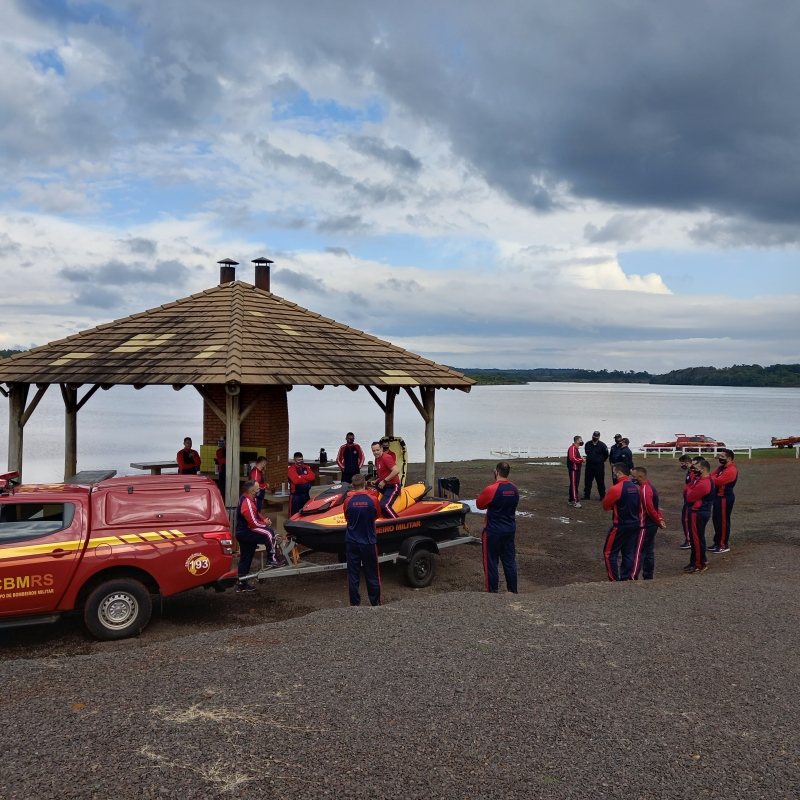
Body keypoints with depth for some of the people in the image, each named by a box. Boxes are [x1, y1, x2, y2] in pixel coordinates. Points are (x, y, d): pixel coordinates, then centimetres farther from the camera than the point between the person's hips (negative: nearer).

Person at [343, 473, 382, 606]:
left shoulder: (348, 501, -8)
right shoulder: (373, 499, -11)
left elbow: (347, 518, 7)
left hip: (352, 542, 1)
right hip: (369, 542, -1)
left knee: (353, 575, 9)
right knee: (372, 575, 11)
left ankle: (355, 604, 12)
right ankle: (375, 603, 19)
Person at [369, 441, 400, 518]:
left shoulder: (386, 457, -15)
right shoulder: (377, 459, 13)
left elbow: (396, 471, -27)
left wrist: (384, 481, -21)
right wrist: (376, 481, 9)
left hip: (392, 486, -11)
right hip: (384, 486, 11)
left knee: (384, 506, -27)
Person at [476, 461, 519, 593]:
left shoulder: (491, 489, -19)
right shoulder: (515, 489, -1)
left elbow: (479, 504, -4)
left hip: (493, 531, -5)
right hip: (510, 530, 6)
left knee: (491, 562, 5)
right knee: (509, 560, 13)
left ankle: (493, 592, 10)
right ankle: (513, 591, 19)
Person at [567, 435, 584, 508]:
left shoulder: (575, 448, 18)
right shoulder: (572, 448, -16)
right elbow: (573, 458, -26)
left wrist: (580, 459, 2)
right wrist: (581, 460, -14)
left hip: (576, 469, 11)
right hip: (573, 470, -11)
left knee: (575, 485, 15)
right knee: (574, 485, -11)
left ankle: (571, 500, 22)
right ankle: (576, 501, -13)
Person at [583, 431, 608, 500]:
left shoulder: (602, 445, -9)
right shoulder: (588, 444, 2)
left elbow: (606, 455, 3)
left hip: (599, 466, -4)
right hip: (589, 465, 4)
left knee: (600, 481, 2)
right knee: (587, 481, 7)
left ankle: (602, 496, 12)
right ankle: (586, 495, 16)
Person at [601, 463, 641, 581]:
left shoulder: (616, 489, -19)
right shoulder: (635, 487, 4)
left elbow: (606, 505, -9)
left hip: (620, 526, -7)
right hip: (634, 525, 7)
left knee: (609, 552, 6)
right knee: (629, 553, 12)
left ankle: (614, 579, 6)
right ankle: (626, 578, 15)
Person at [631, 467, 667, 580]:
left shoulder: (645, 490, -21)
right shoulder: (650, 487, 11)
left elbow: (650, 510, -21)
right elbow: (654, 507, 13)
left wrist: (659, 522, -9)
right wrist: (660, 519, 4)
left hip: (645, 526, -10)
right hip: (651, 525, 10)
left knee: (638, 552, -6)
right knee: (649, 551, 15)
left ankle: (633, 578, -4)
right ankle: (648, 576, 22)